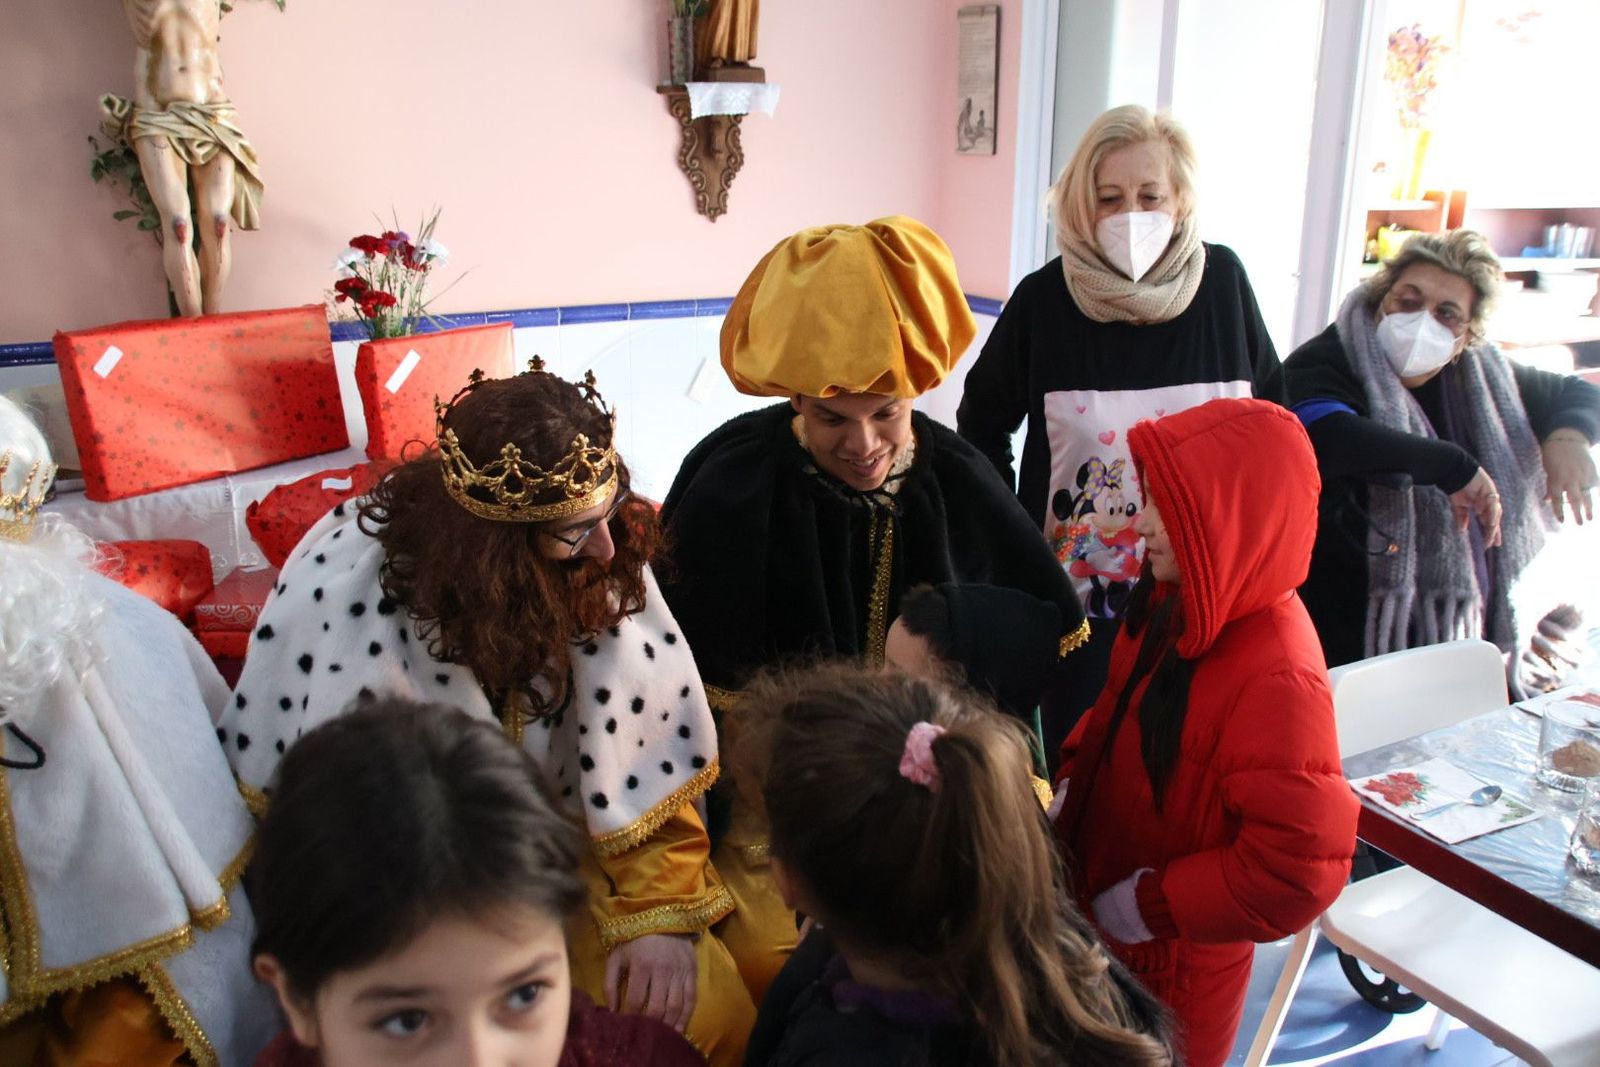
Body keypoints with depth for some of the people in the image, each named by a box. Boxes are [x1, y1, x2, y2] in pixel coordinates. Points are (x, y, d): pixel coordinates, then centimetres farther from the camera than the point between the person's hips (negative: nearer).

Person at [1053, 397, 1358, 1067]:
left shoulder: (1276, 676, -31)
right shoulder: (1175, 608, -7)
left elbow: (1300, 867, -31)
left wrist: (1150, 907, -21)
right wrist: (1072, 782, -3)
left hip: (1172, 961, -7)